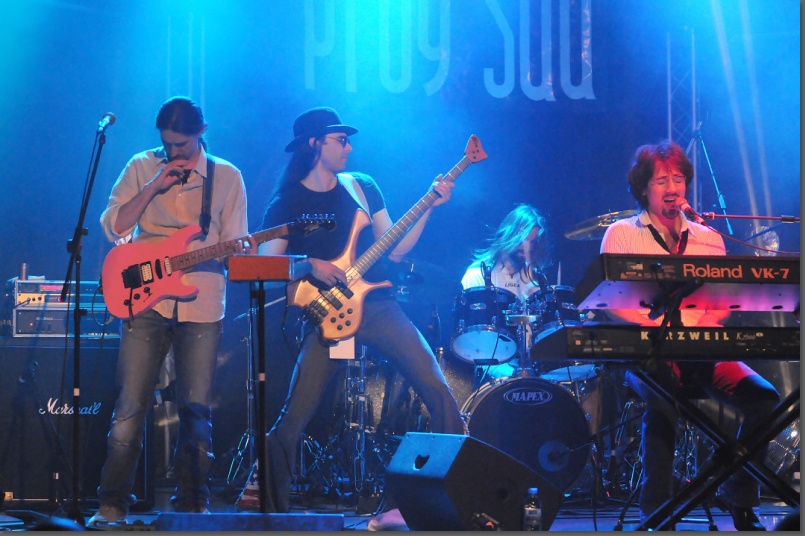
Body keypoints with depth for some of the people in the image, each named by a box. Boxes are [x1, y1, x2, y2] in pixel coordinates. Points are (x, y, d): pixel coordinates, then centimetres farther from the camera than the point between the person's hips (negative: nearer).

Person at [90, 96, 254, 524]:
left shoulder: (226, 177, 7)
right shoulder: (142, 167, 7)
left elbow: (233, 242, 7)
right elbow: (114, 227, -2)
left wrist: (240, 248, -17)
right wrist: (155, 186, -10)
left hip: (201, 307, 0)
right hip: (145, 301, 0)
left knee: (196, 410, 0)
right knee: (130, 407, -5)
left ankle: (192, 502, 11)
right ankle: (113, 503, 1)